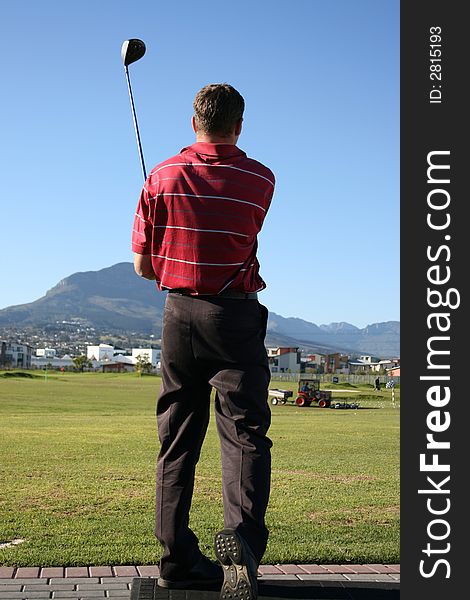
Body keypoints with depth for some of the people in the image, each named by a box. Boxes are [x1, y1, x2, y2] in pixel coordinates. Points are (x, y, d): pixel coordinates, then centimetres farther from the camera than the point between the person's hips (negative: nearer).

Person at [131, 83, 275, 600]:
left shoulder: (163, 177, 1)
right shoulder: (260, 180, -2)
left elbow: (143, 264, 3)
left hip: (179, 313, 3)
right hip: (235, 317, -2)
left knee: (177, 439, 8)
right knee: (244, 432, -3)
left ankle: (178, 558, 11)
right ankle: (241, 535, -23)